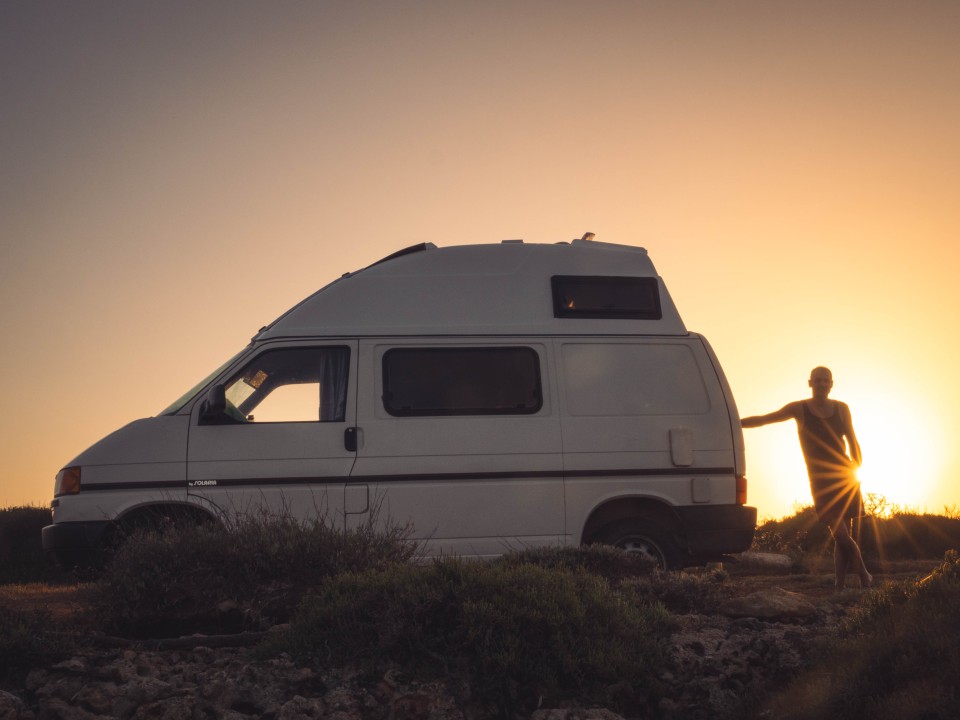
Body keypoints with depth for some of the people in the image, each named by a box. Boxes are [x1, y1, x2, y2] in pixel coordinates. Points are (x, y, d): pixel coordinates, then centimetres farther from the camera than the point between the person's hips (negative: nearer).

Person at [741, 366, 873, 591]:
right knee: (841, 535, -12)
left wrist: (855, 471, 8)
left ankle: (839, 587, 8)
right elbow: (764, 419, -8)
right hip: (820, 481, -3)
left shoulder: (841, 409, 7)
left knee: (842, 536, 3)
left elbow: (852, 442, 14)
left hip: (845, 477, 3)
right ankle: (865, 577, 3)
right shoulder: (800, 409, -2)